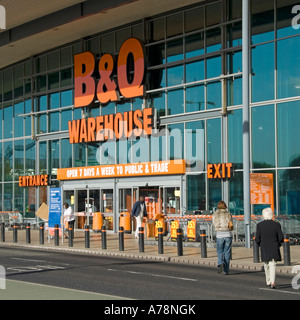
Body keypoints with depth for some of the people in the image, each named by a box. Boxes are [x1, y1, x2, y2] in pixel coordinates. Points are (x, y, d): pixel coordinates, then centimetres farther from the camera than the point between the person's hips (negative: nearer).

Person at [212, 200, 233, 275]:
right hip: (228, 234, 1)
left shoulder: (215, 215, 2)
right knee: (227, 253, 8)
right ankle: (226, 270, 7)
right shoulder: (228, 214, 3)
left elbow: (215, 225, 6)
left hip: (219, 235, 0)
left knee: (220, 252, 12)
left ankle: (221, 263, -15)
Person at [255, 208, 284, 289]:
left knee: (266, 265, 18)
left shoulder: (259, 225, -5)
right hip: (274, 248, -1)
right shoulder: (276, 224, -5)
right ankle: (272, 282, -19)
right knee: (273, 265, -3)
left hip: (264, 248, 1)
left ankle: (268, 281, 28)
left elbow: (257, 239, -4)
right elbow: (281, 237, -4)